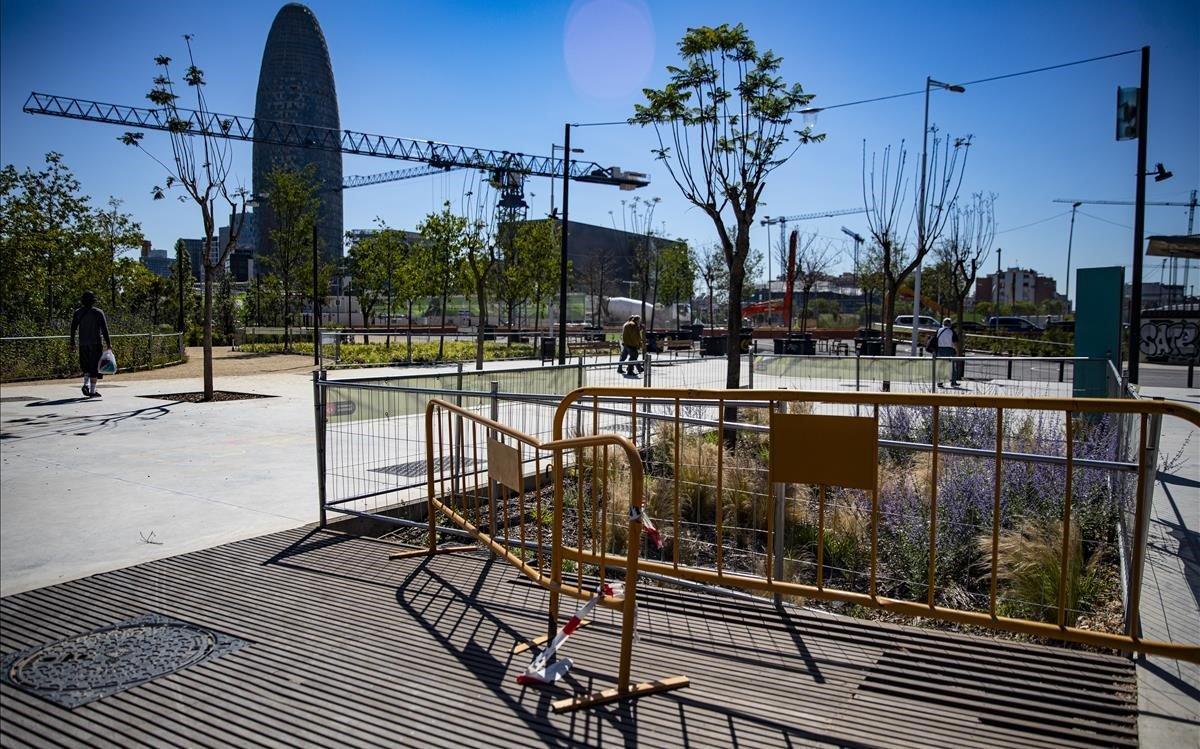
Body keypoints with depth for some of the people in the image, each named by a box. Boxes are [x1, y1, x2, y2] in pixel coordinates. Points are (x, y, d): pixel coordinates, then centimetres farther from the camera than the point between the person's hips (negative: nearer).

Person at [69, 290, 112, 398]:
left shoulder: (78, 312, 5)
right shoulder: (98, 312, -3)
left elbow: (73, 328, 5)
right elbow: (104, 329, -7)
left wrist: (72, 344, 10)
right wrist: (108, 343, -3)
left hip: (83, 344, 3)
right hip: (96, 344, -3)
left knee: (86, 366, 18)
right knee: (95, 367, 0)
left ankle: (86, 384, -2)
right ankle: (92, 391, -2)